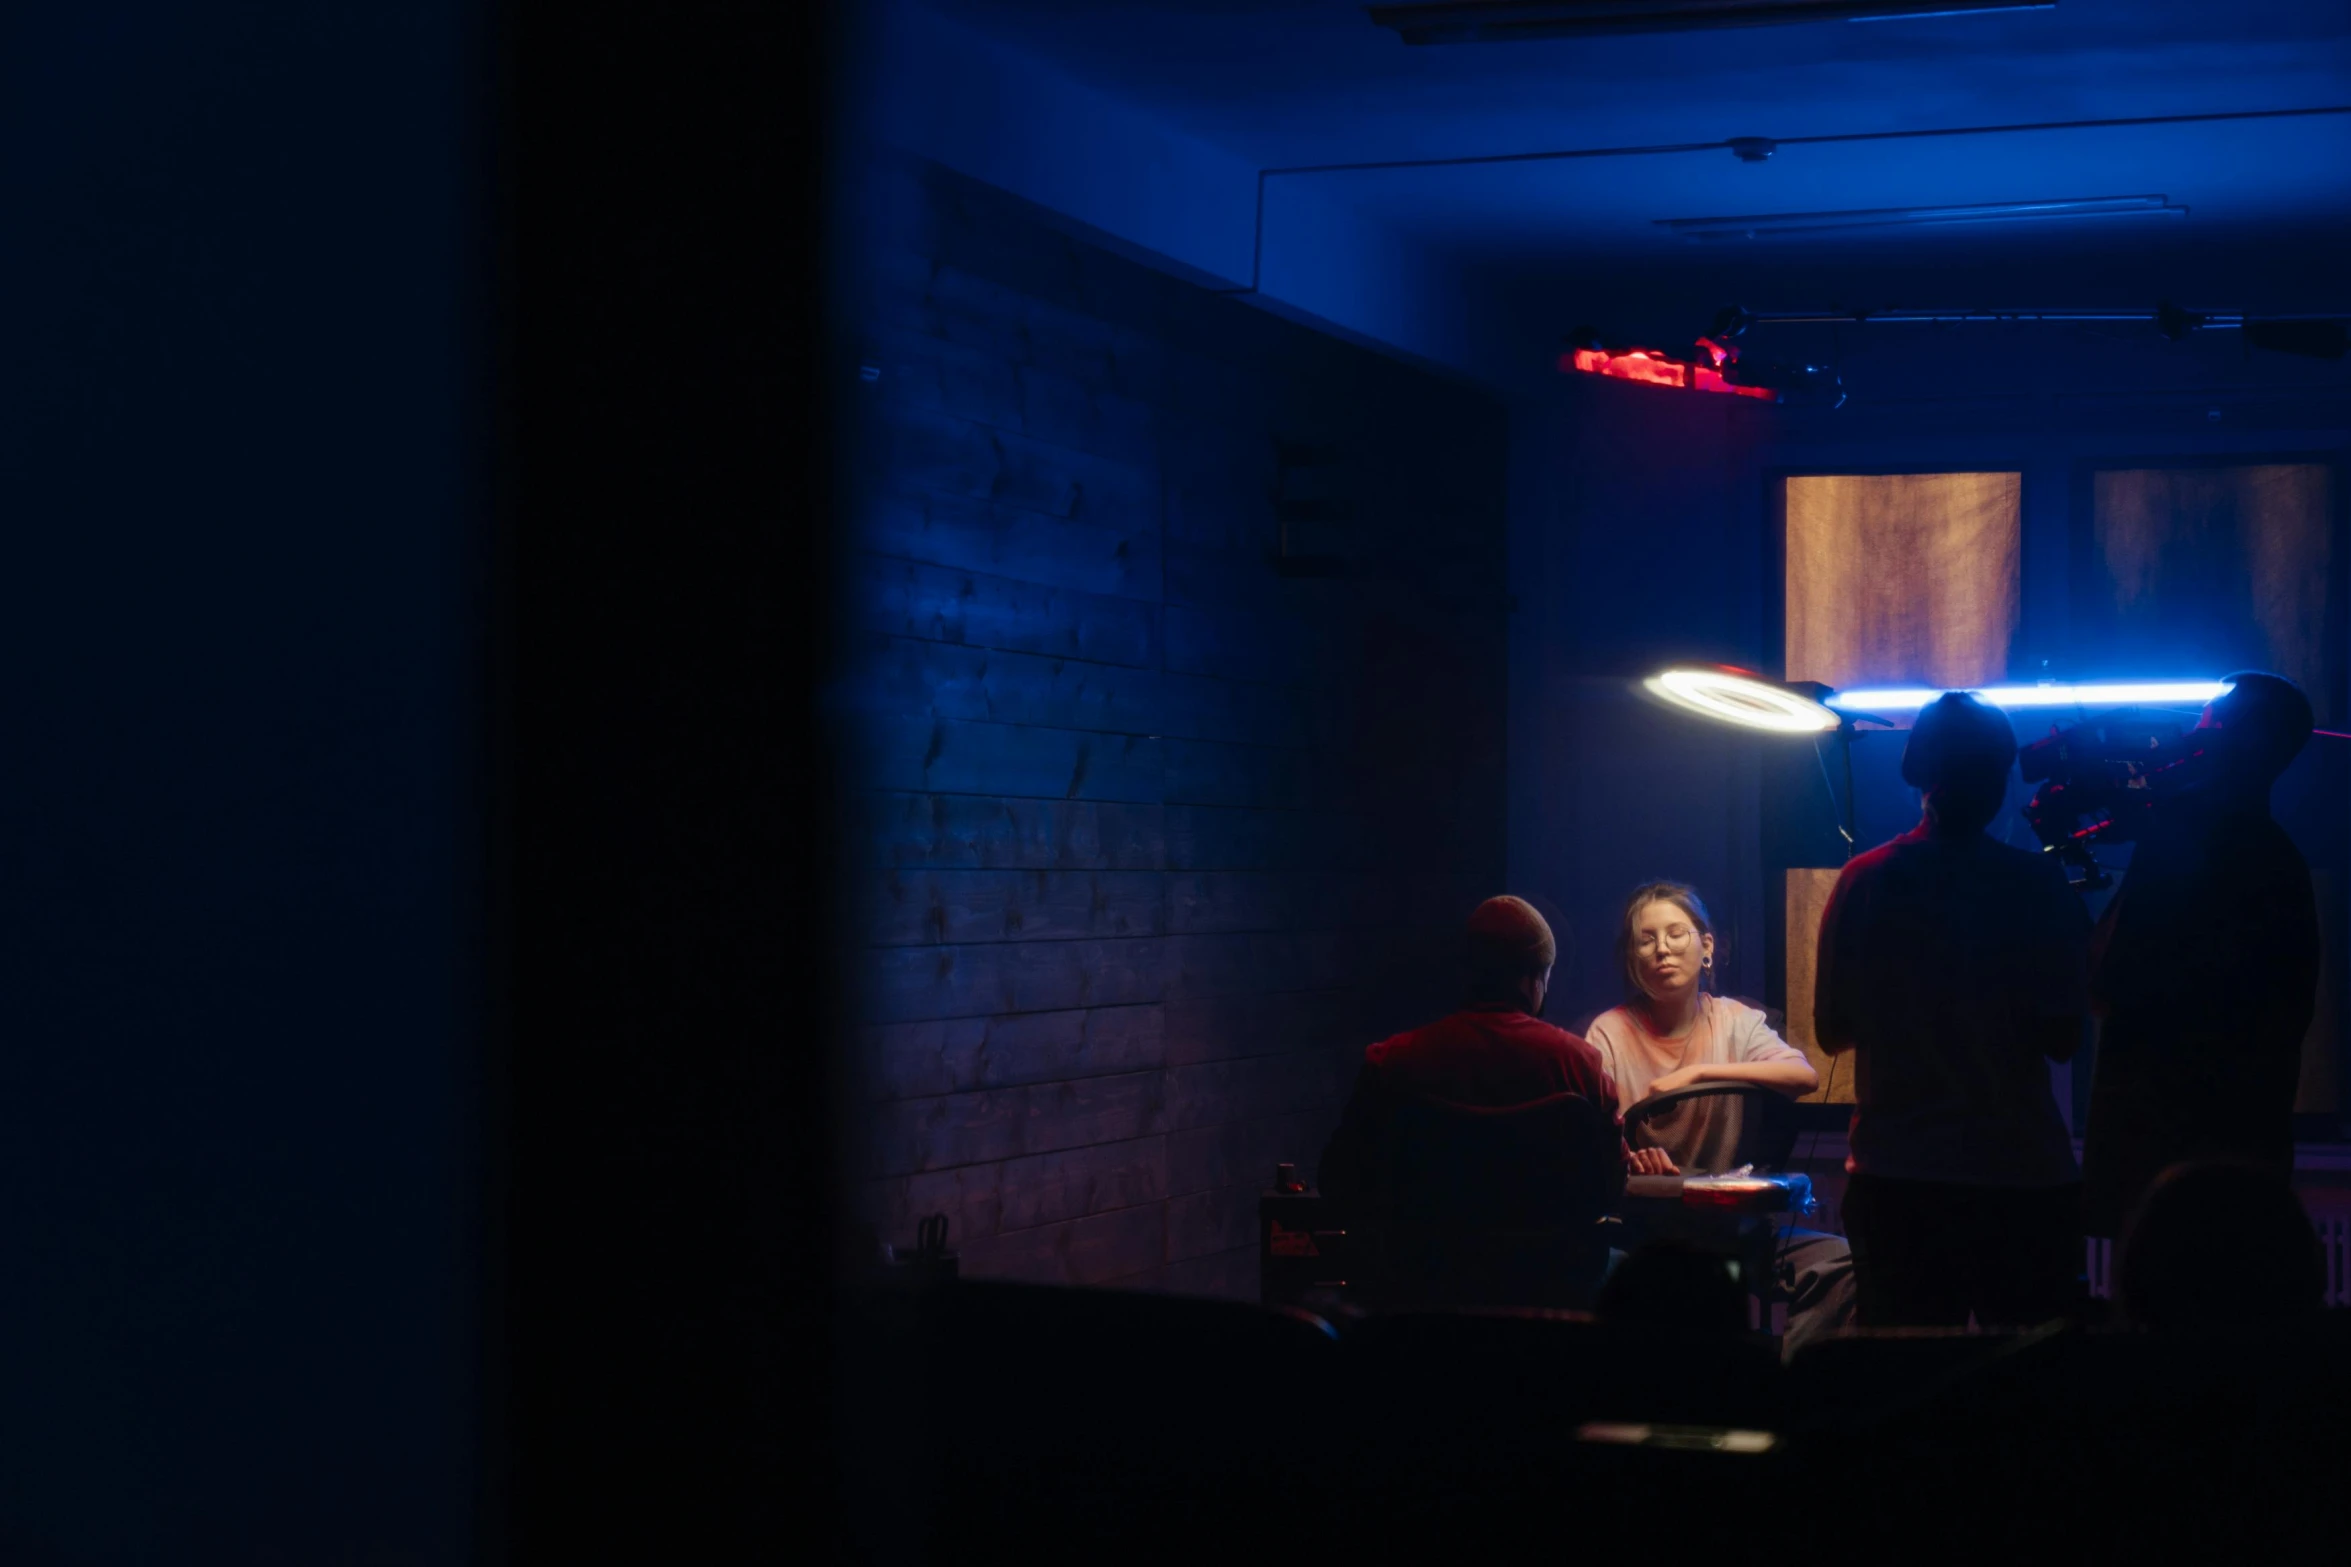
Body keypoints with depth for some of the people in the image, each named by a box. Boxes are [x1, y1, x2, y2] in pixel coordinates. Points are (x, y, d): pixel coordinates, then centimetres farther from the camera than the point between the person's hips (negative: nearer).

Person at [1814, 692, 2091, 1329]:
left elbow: (1831, 1031, 4)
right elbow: (2062, 1037, -6)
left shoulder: (1864, 881, -2)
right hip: (2025, 1175, -2)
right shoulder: (2038, 885, -8)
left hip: (1892, 1179, 2)